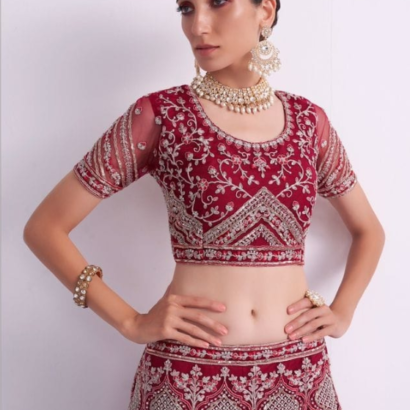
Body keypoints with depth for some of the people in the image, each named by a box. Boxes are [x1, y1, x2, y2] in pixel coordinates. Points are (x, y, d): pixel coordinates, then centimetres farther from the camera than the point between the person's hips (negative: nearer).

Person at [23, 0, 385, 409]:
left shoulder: (309, 120, 3)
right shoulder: (160, 115, -6)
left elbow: (368, 229, 17)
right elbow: (45, 227, -3)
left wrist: (341, 312, 3)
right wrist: (132, 322, -9)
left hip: (299, 375, 3)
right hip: (188, 377, -3)